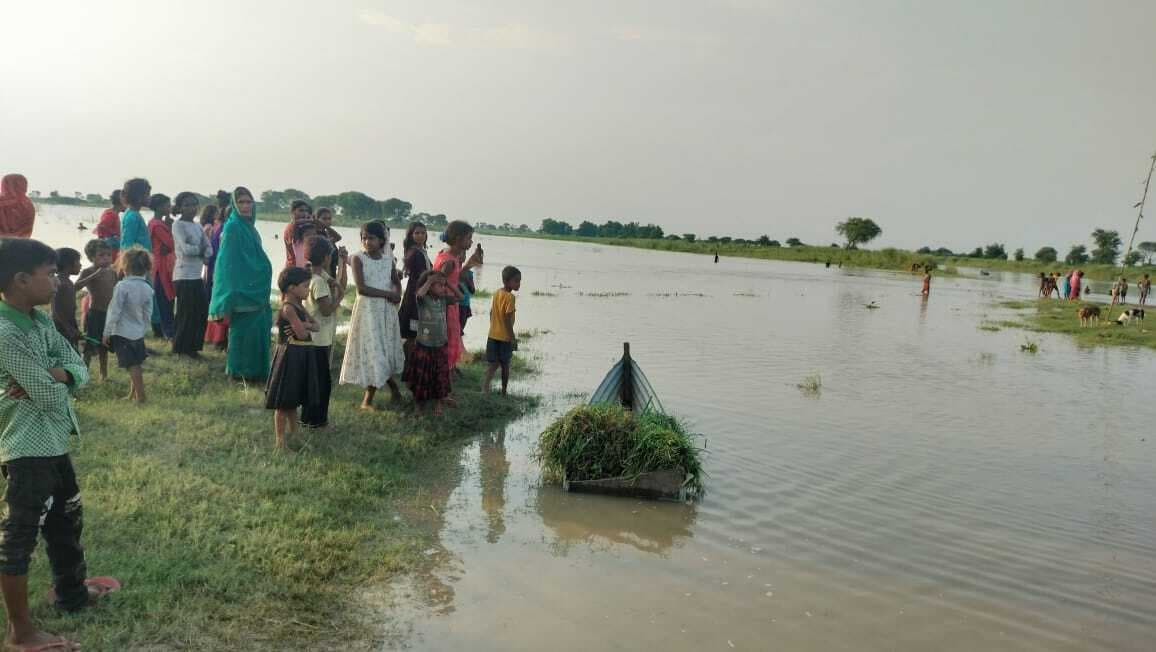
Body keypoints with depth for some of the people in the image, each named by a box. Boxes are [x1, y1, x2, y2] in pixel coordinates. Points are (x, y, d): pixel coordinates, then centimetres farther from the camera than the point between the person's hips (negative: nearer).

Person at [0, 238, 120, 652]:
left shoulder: (38, 320, 5)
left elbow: (79, 368, 4)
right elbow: (50, 396, -24)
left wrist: (57, 375, -17)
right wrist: (53, 380, -2)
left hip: (51, 440, 10)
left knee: (66, 517, 24)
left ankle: (72, 591, 44)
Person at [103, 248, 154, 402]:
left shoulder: (122, 286, -17)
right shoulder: (147, 288, 0)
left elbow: (114, 312, -15)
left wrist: (106, 332, -7)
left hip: (122, 333, -6)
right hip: (138, 333, 6)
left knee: (133, 366, -1)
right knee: (136, 365, 15)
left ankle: (140, 396, 3)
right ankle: (132, 394, 25)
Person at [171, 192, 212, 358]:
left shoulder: (197, 226, 15)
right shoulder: (178, 225, -6)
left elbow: (209, 249, 7)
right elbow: (186, 249, -18)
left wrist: (204, 253, -13)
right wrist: (201, 249, -4)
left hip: (197, 275, 7)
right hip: (184, 275, -7)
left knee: (201, 310, 7)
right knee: (186, 313, -2)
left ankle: (192, 346, 18)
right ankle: (180, 348, 9)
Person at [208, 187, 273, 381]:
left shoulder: (249, 227, 13)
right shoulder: (232, 227, -12)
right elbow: (228, 262, -15)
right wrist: (230, 298, -20)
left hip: (255, 289, 8)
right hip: (242, 289, -8)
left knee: (257, 330, 11)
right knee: (243, 331, -2)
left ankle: (254, 369, 21)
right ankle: (239, 371, 8)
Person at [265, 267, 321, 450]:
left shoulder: (299, 307, 12)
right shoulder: (288, 308, -17)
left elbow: (315, 327, 6)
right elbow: (302, 334, -20)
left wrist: (303, 325, -14)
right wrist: (304, 327, 1)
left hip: (301, 357, 9)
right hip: (290, 355, -9)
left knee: (293, 400, 21)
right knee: (283, 403, -1)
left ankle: (293, 433, 34)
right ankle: (280, 441, 5)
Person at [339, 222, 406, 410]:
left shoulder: (388, 259, 5)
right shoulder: (358, 259, -8)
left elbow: (395, 281, 21)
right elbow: (361, 288, -16)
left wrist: (396, 292, -2)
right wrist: (388, 294, -14)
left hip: (387, 310, 4)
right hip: (367, 309, -4)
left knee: (386, 349, 9)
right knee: (371, 351, -3)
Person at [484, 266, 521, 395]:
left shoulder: (497, 293, 5)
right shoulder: (510, 297, -17)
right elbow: (507, 319, -20)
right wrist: (513, 338, -15)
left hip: (493, 335, 6)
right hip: (505, 337, -6)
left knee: (494, 364, 8)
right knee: (505, 365, 8)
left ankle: (486, 383, -15)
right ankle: (503, 393, 18)